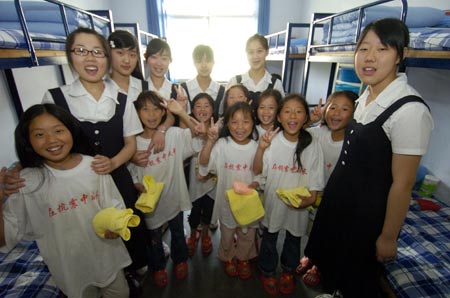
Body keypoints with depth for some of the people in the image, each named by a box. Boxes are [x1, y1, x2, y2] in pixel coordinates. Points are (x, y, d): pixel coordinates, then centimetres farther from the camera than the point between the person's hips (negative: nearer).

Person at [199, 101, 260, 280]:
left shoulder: (256, 147, -11)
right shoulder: (222, 144, -15)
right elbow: (203, 162, -25)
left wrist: (255, 184, -22)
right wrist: (210, 141, -35)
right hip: (227, 199, -1)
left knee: (247, 235, 23)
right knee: (227, 234, 23)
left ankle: (243, 258, 53)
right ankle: (228, 258, 53)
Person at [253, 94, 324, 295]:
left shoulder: (312, 145, -12)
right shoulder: (271, 140, -14)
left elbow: (315, 177, -4)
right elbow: (257, 171, -10)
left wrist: (311, 197, -20)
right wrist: (261, 148, -24)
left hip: (298, 205, 1)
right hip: (273, 201, 0)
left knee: (293, 239, 24)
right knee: (269, 239, 20)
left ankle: (288, 271, 53)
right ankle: (268, 272, 48)